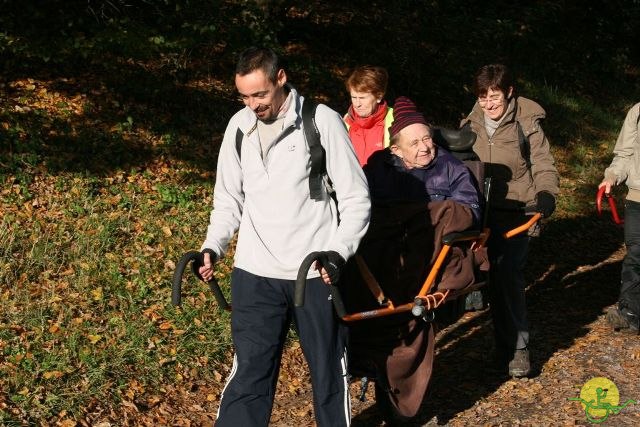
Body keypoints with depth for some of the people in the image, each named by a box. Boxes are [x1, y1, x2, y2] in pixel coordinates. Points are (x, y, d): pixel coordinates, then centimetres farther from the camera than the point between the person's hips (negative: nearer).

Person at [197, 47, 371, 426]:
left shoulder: (323, 121, -9)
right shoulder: (239, 127, 4)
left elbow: (356, 200, -7)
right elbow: (229, 200, 13)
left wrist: (337, 253, -20)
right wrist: (213, 247, -2)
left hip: (316, 274, -2)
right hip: (255, 274, 3)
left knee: (329, 373, 11)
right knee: (249, 374, 1)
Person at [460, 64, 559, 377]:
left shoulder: (527, 124, -3)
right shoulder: (470, 124, 9)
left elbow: (544, 166, -3)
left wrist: (546, 195, -20)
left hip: (512, 212, -4)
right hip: (478, 211, 4)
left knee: (508, 277, -10)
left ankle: (516, 347, -1)